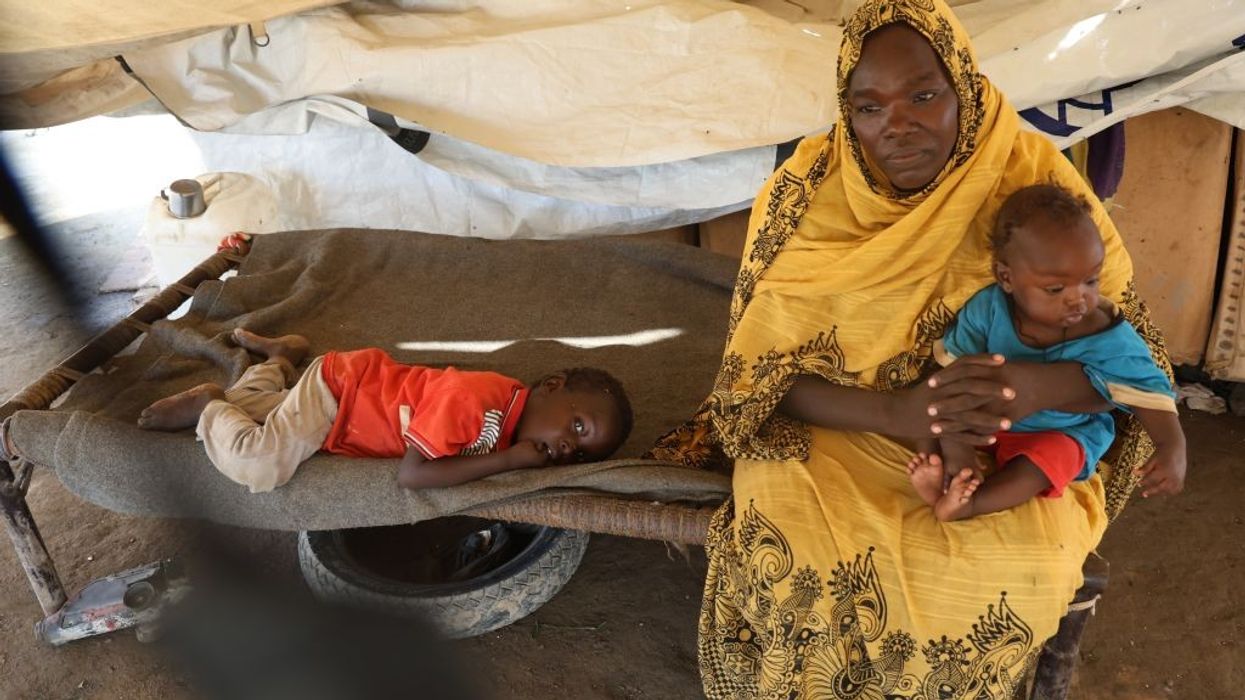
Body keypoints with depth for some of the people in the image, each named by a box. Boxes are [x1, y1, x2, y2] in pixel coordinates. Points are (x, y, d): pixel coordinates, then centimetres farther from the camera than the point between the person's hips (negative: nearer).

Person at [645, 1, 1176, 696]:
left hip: (999, 450, 1)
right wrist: (896, 412, -28)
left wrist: (1037, 385, -31)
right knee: (790, 533, -28)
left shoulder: (1033, 177, -11)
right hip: (835, 430, 0)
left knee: (1021, 561, -28)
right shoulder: (807, 189, -11)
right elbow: (757, 373, -11)